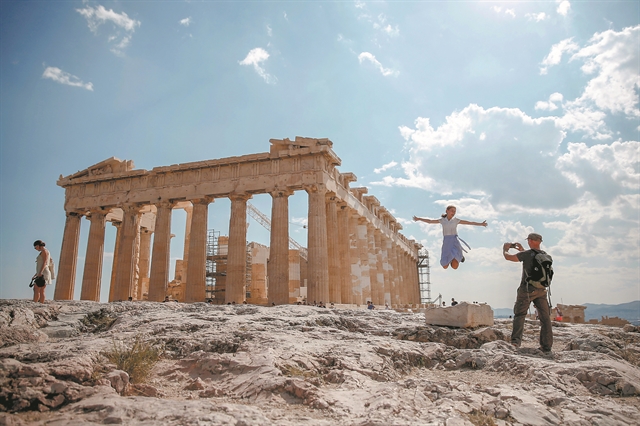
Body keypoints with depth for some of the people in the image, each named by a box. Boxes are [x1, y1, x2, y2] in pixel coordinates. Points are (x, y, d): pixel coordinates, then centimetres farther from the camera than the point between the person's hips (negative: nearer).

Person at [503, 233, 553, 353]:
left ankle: (516, 341, -12)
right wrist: (522, 250, 33)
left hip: (527, 290, -5)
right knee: (545, 318, 8)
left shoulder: (527, 254, -11)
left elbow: (508, 257, -1)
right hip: (541, 290, 5)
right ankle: (546, 346, 10)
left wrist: (505, 248, 18)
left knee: (519, 315, 1)